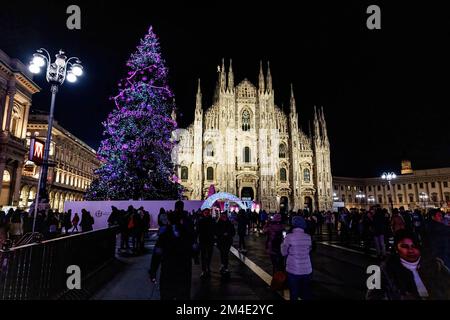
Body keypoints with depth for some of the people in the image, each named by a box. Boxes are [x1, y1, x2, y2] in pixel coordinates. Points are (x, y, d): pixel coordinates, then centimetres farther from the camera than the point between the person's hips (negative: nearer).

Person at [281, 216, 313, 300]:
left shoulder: (289, 237, -14)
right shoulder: (308, 237, -3)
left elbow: (284, 253, -5)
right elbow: (309, 250, 9)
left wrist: (283, 243, 10)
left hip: (293, 270, -3)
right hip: (307, 270, 4)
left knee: (294, 294, 11)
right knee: (307, 294, 18)